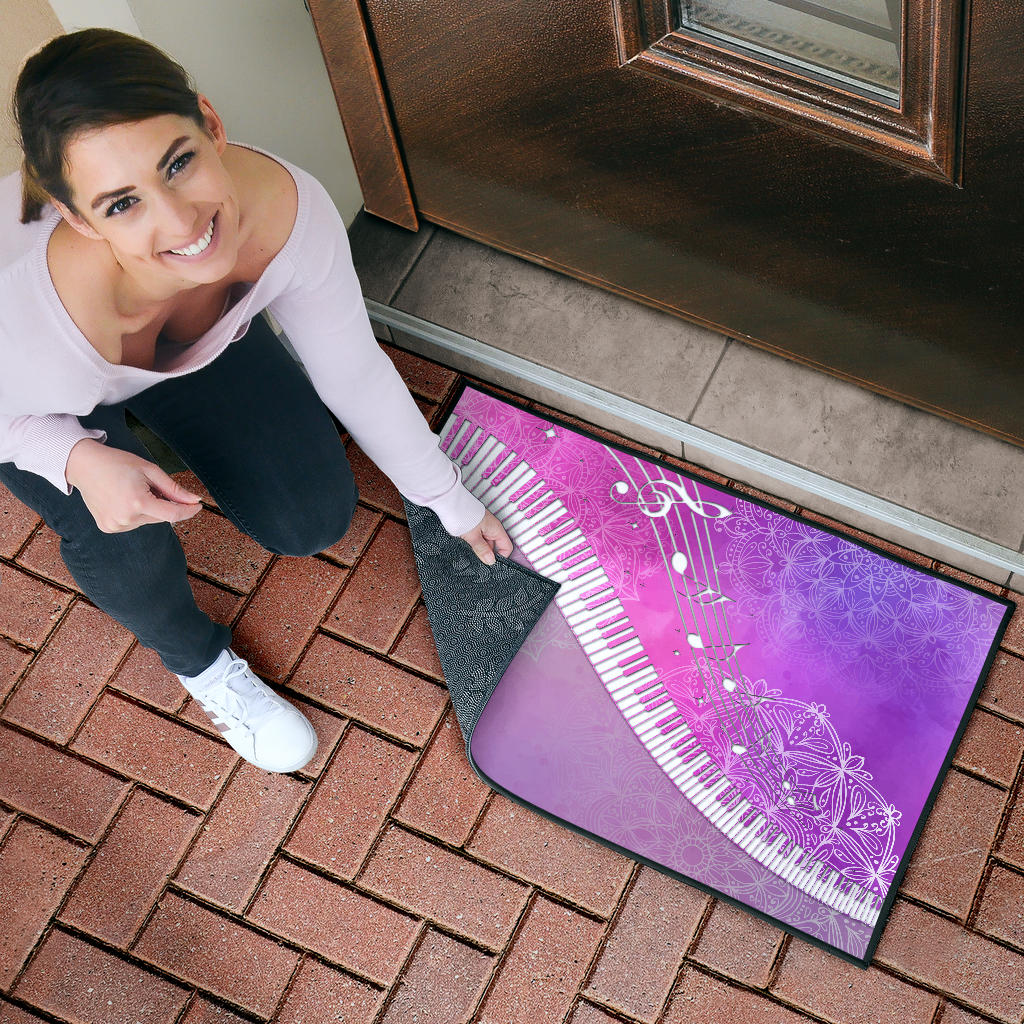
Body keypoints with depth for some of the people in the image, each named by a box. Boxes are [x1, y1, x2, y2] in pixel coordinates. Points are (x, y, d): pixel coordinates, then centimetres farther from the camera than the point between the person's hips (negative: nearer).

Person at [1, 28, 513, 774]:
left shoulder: (291, 208, -37)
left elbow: (355, 372, -17)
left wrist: (451, 503, -5)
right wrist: (79, 459, -41)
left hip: (196, 337, 3)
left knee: (316, 520, -3)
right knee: (124, 542, -29)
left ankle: (176, 426, 26)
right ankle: (197, 658, 7)